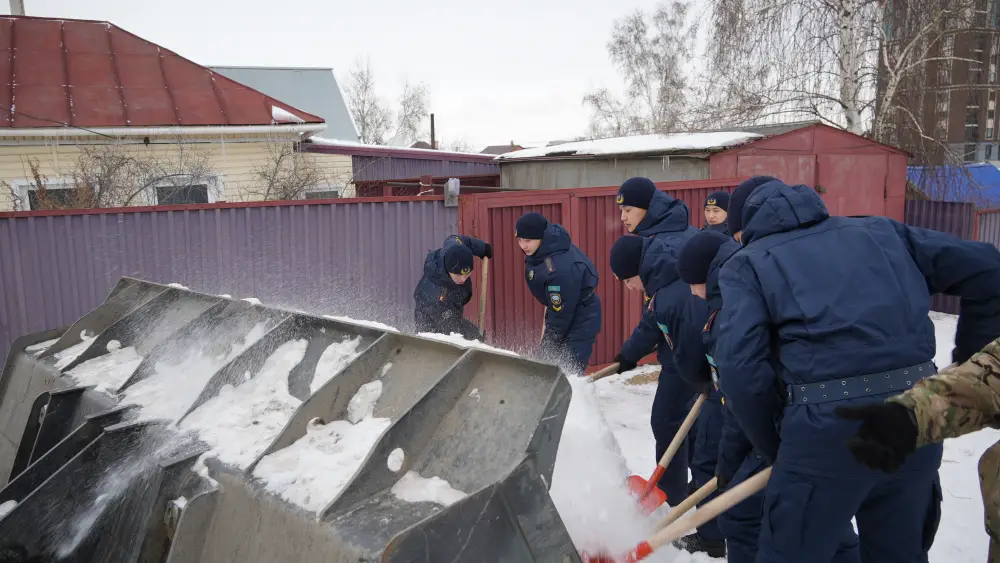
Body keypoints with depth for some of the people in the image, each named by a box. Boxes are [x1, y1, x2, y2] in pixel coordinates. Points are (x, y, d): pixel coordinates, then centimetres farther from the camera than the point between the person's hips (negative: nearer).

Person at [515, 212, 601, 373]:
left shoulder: (560, 269, -36)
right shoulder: (539, 251, -10)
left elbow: (562, 312, -26)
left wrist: (550, 339, -14)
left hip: (580, 318, -9)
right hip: (558, 307, 9)